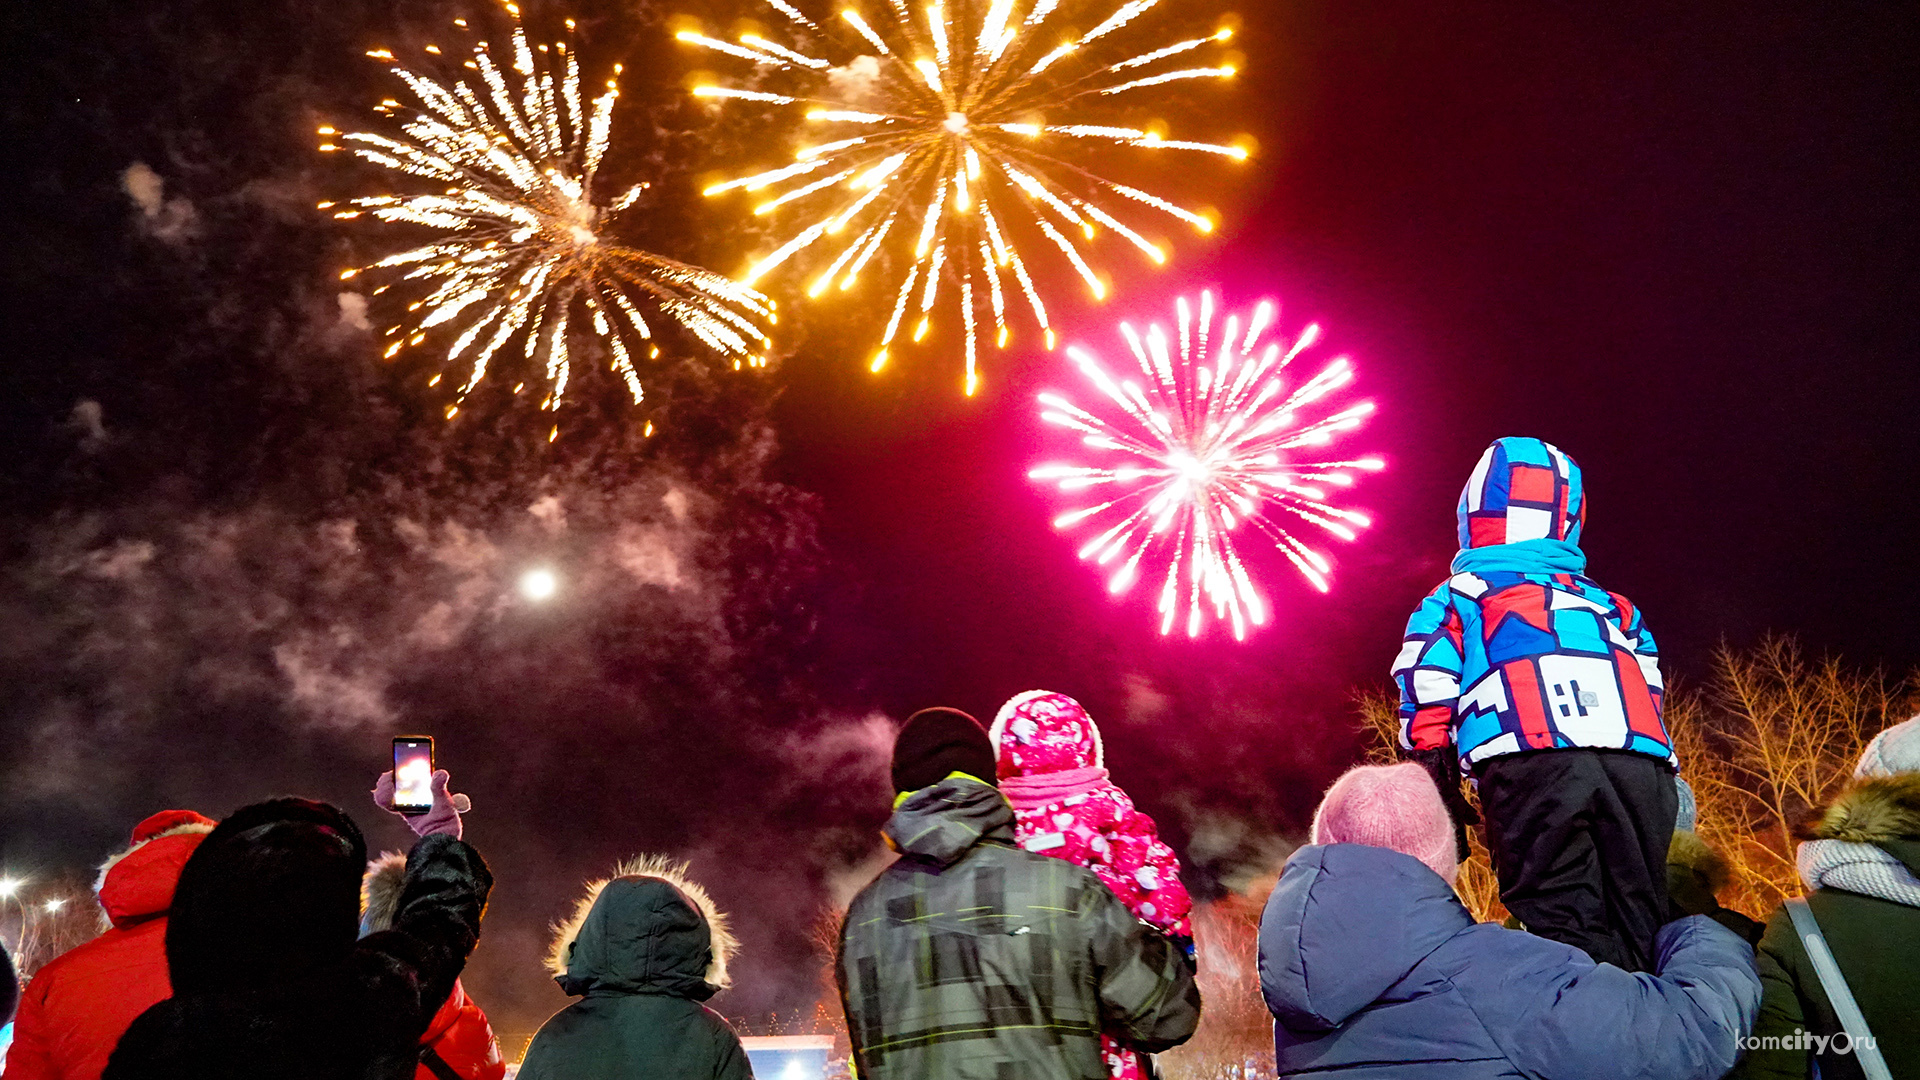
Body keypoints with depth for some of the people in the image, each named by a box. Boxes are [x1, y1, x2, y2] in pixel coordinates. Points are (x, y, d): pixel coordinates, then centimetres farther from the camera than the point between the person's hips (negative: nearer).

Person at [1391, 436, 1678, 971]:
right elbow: (1653, 698, 25)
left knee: (1566, 939, -7)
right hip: (1640, 765, 4)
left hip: (1531, 763, -4)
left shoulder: (1452, 601, 20)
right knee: (1638, 939, 8)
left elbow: (1426, 712, 9)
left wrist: (1440, 806, 8)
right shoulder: (1612, 607, 33)